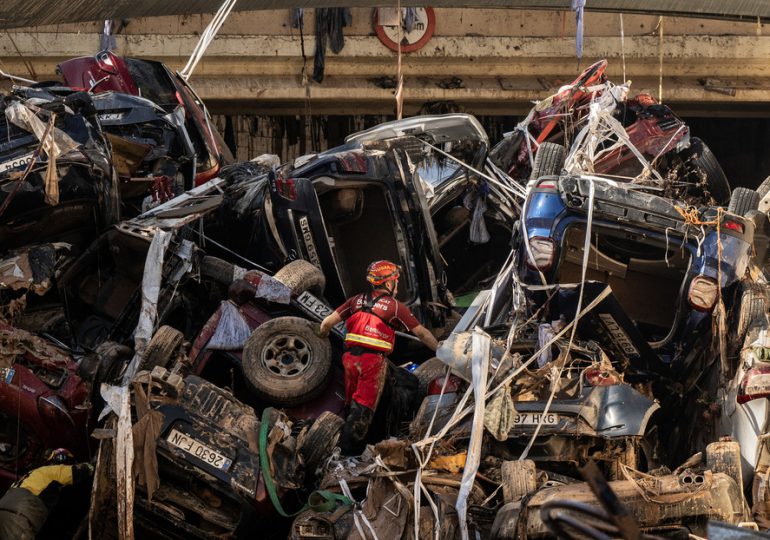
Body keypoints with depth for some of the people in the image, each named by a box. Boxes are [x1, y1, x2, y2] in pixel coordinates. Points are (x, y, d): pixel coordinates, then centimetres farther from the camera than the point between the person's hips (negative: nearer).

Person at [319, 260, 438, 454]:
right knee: (364, 407, 0)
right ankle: (348, 447, 1)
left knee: (352, 403, 17)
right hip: (374, 360, -5)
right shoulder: (396, 307, -1)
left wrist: (322, 336, 28)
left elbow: (327, 322, 7)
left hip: (350, 357, 5)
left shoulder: (357, 300, 10)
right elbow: (421, 332, 3)